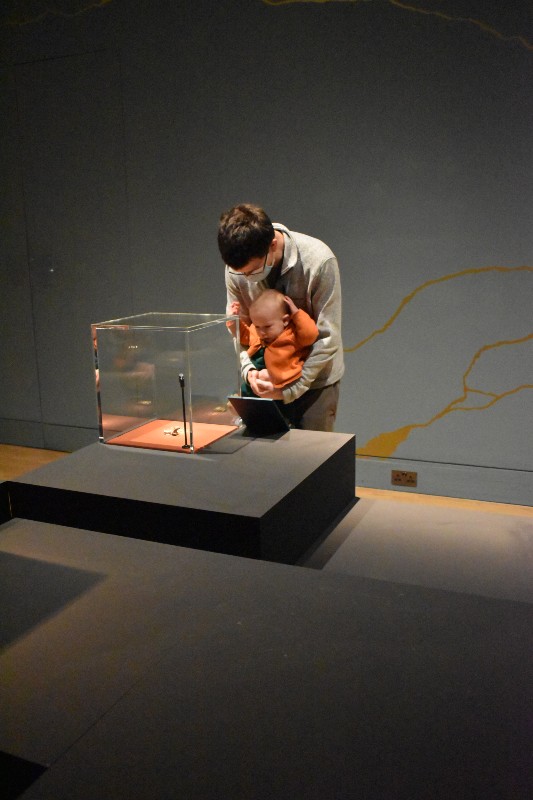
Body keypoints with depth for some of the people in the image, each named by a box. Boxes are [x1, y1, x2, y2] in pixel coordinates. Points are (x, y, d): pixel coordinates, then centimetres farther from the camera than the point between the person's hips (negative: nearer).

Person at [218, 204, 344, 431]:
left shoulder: (319, 261, -25)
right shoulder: (236, 268, -13)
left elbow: (327, 337, -21)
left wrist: (290, 389, -23)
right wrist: (248, 370, -21)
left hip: (314, 378, -3)